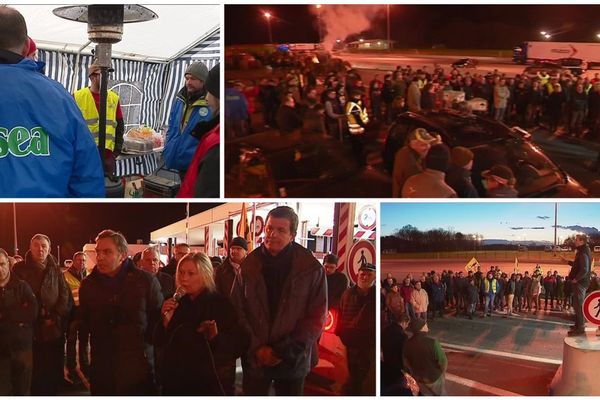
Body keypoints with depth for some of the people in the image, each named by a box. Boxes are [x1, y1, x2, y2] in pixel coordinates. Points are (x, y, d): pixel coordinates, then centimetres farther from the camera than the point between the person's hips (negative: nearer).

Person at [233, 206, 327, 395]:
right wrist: (258, 348, -8)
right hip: (255, 357, 2)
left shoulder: (311, 269, -7)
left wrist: (285, 352, -10)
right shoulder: (249, 264, -1)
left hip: (293, 360, -1)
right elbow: (239, 310, 1)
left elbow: (316, 318, -6)